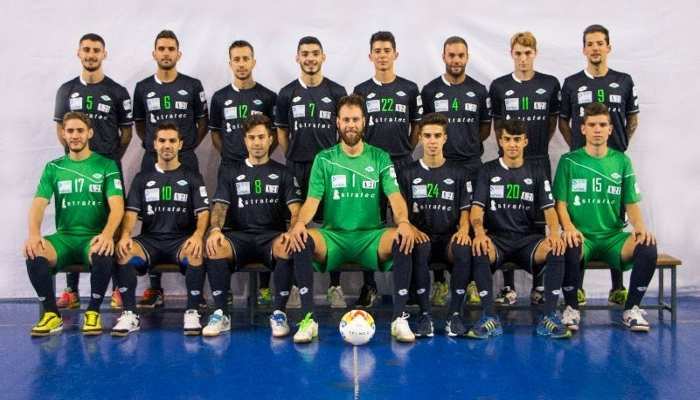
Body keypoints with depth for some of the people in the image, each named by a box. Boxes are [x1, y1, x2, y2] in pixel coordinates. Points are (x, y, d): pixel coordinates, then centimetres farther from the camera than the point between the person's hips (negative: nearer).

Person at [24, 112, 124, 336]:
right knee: (34, 253, -29)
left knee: (103, 255, -37)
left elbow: (117, 206, -7)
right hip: (64, 236, 2)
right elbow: (39, 204, 0)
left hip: (95, 237, -2)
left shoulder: (107, 165, 4)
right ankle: (52, 314, -9)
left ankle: (93, 312, -12)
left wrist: (107, 234, -28)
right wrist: (34, 233, -21)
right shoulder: (53, 168, 11)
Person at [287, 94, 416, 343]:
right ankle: (308, 318, -25)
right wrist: (300, 222, -24)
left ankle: (400, 318, -22)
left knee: (402, 241, -31)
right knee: (302, 239, -32)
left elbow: (395, 197, -3)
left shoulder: (380, 158, 9)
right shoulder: (323, 159, 8)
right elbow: (312, 200, -1)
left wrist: (403, 222, -26)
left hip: (370, 236, 0)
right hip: (333, 236, 0)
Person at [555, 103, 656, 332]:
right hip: (581, 237, -2)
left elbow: (631, 203, 9)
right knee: (569, 249, -37)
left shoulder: (622, 161, 11)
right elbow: (561, 203, 0)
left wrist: (640, 226, -12)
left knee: (648, 247, -29)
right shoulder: (569, 161, 5)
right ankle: (571, 308, -10)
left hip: (613, 237, 2)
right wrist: (569, 227, -20)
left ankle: (632, 309, -6)